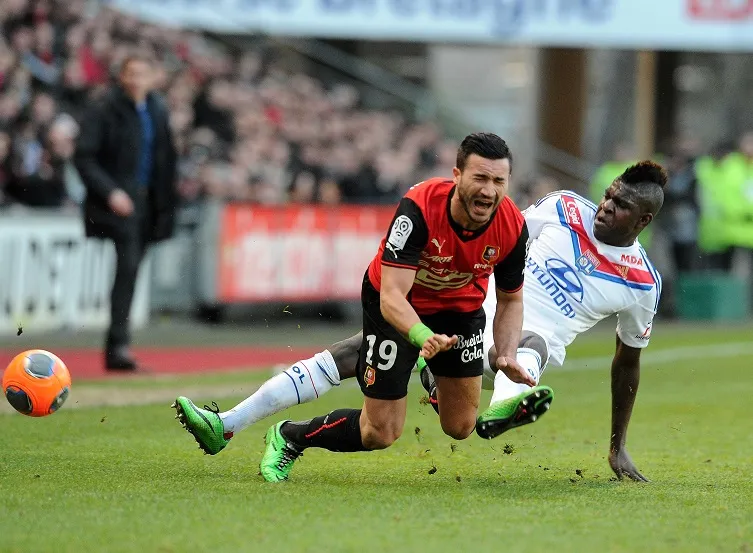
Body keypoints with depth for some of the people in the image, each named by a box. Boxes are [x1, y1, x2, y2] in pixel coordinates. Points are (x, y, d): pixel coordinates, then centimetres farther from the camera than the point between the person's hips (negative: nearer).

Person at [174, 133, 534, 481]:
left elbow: (511, 300, -3)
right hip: (396, 307, -4)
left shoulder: (513, 226, -23)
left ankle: (435, 374, 39)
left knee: (460, 427, 3)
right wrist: (423, 337, -59)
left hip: (460, 308, 4)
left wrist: (507, 356, -19)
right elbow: (391, 296, -40)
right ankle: (288, 438, 21)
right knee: (379, 434, -6)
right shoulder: (419, 207, -36)